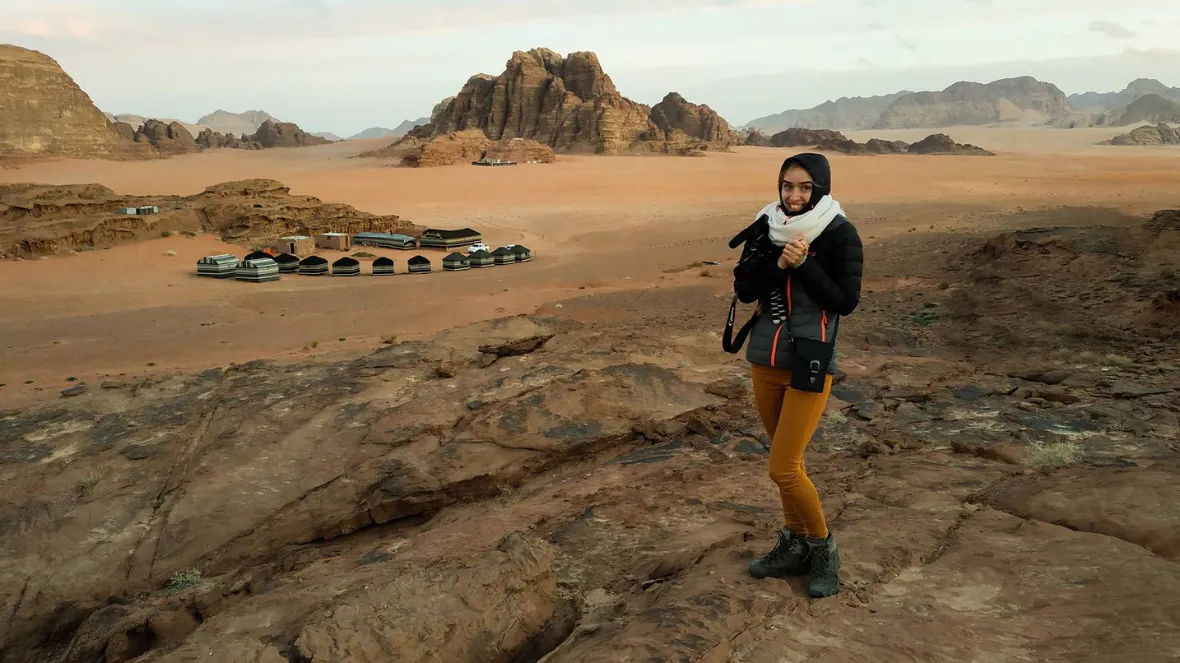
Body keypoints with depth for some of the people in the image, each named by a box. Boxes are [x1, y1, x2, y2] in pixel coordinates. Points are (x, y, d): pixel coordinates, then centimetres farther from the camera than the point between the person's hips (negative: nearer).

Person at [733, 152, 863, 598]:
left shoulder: (839, 233, -10)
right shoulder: (768, 226, 4)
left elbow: (846, 301, -13)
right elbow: (743, 290, -1)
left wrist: (802, 263, -20)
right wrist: (779, 263, -16)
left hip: (809, 365, -5)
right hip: (764, 361, 6)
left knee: (783, 469, -7)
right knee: (786, 459, 17)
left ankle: (824, 550, 15)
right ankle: (794, 548, 33)